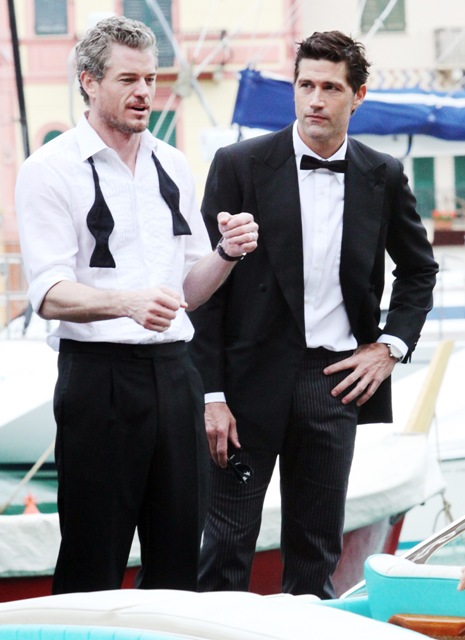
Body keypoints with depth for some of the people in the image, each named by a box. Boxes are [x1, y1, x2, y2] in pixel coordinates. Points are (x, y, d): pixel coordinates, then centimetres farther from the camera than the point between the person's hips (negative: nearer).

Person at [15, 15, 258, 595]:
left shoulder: (172, 165, 15)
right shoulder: (51, 168, -4)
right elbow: (50, 294, -13)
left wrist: (227, 254, -2)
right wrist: (128, 302, -30)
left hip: (173, 372, 6)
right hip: (98, 372, -6)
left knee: (177, 557, 7)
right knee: (92, 566, -3)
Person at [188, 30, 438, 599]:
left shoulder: (382, 177, 5)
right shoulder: (241, 165, -4)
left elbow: (419, 270, 21)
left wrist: (392, 345, 6)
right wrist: (210, 395, -10)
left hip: (335, 381, 3)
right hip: (253, 379, -3)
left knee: (317, 548, 9)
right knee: (228, 542, 0)